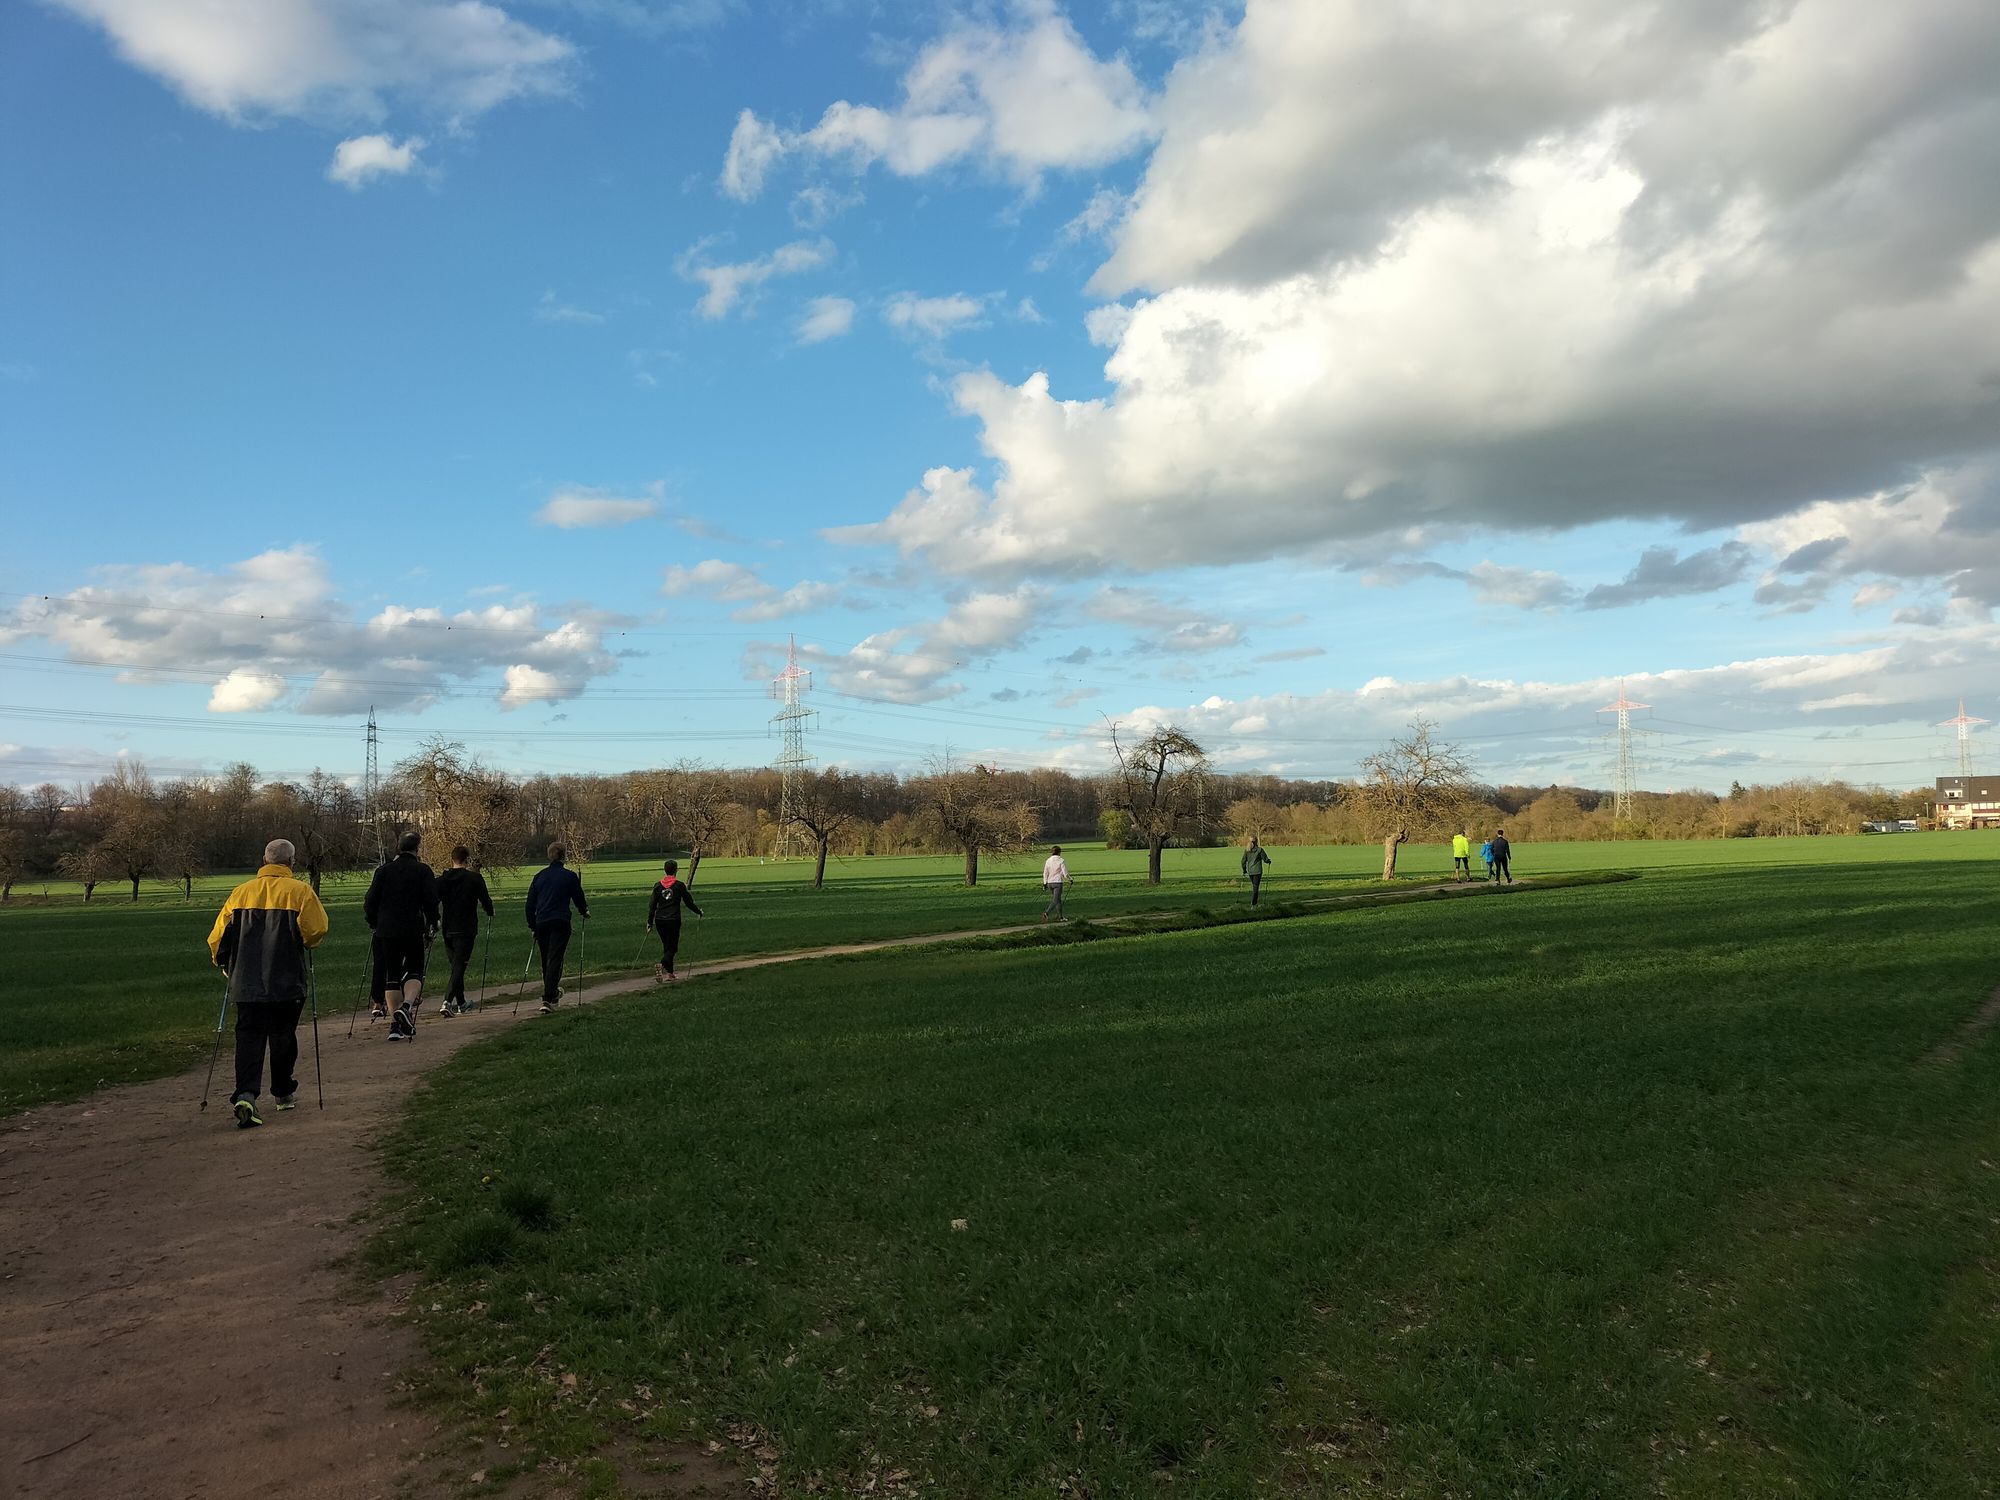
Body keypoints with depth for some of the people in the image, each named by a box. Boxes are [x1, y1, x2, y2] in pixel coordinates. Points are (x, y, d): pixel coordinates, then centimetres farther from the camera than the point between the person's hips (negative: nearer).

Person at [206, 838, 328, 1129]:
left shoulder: (241, 892, 6)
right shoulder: (299, 891, -5)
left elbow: (217, 936, 6)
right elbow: (315, 931, -12)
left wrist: (222, 963, 22)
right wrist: (306, 944, 10)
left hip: (246, 983, 2)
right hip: (286, 983, -2)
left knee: (248, 1037, 1)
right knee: (283, 1036, 13)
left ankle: (246, 1095, -17)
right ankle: (283, 1092, 24)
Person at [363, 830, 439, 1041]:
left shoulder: (383, 870, 7)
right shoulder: (423, 871, -1)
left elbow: (370, 901, 6)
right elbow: (431, 901, -6)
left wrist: (373, 923, 21)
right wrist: (433, 925, 6)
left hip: (386, 931, 2)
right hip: (413, 930, -2)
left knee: (391, 976, 9)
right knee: (414, 971, 11)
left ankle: (395, 1024, 6)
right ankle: (406, 1005, -17)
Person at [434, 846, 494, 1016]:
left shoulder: (441, 879, 4)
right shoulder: (475, 878, -7)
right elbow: (486, 901, -3)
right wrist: (490, 913, 18)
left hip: (448, 930, 5)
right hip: (466, 930, -5)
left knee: (456, 965, 17)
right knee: (459, 966, -5)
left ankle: (461, 1004, 26)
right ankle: (447, 1002, -21)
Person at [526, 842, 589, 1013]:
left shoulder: (539, 876, 9)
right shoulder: (569, 876, -2)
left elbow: (530, 903, 11)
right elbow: (578, 898, 8)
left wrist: (532, 925, 20)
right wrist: (585, 912, 28)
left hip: (541, 923, 4)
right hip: (560, 922, -4)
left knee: (546, 960, 18)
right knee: (555, 960, -6)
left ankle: (552, 993, 34)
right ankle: (547, 1000, -17)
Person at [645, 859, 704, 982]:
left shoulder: (658, 886, 6)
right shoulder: (679, 885, -4)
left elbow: (652, 905, 7)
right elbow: (689, 902, 4)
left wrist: (650, 922, 14)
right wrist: (698, 911, 21)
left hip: (659, 920, 4)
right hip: (673, 920, -4)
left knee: (667, 946, 17)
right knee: (672, 947, 0)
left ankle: (670, 973, 20)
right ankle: (661, 965, -28)